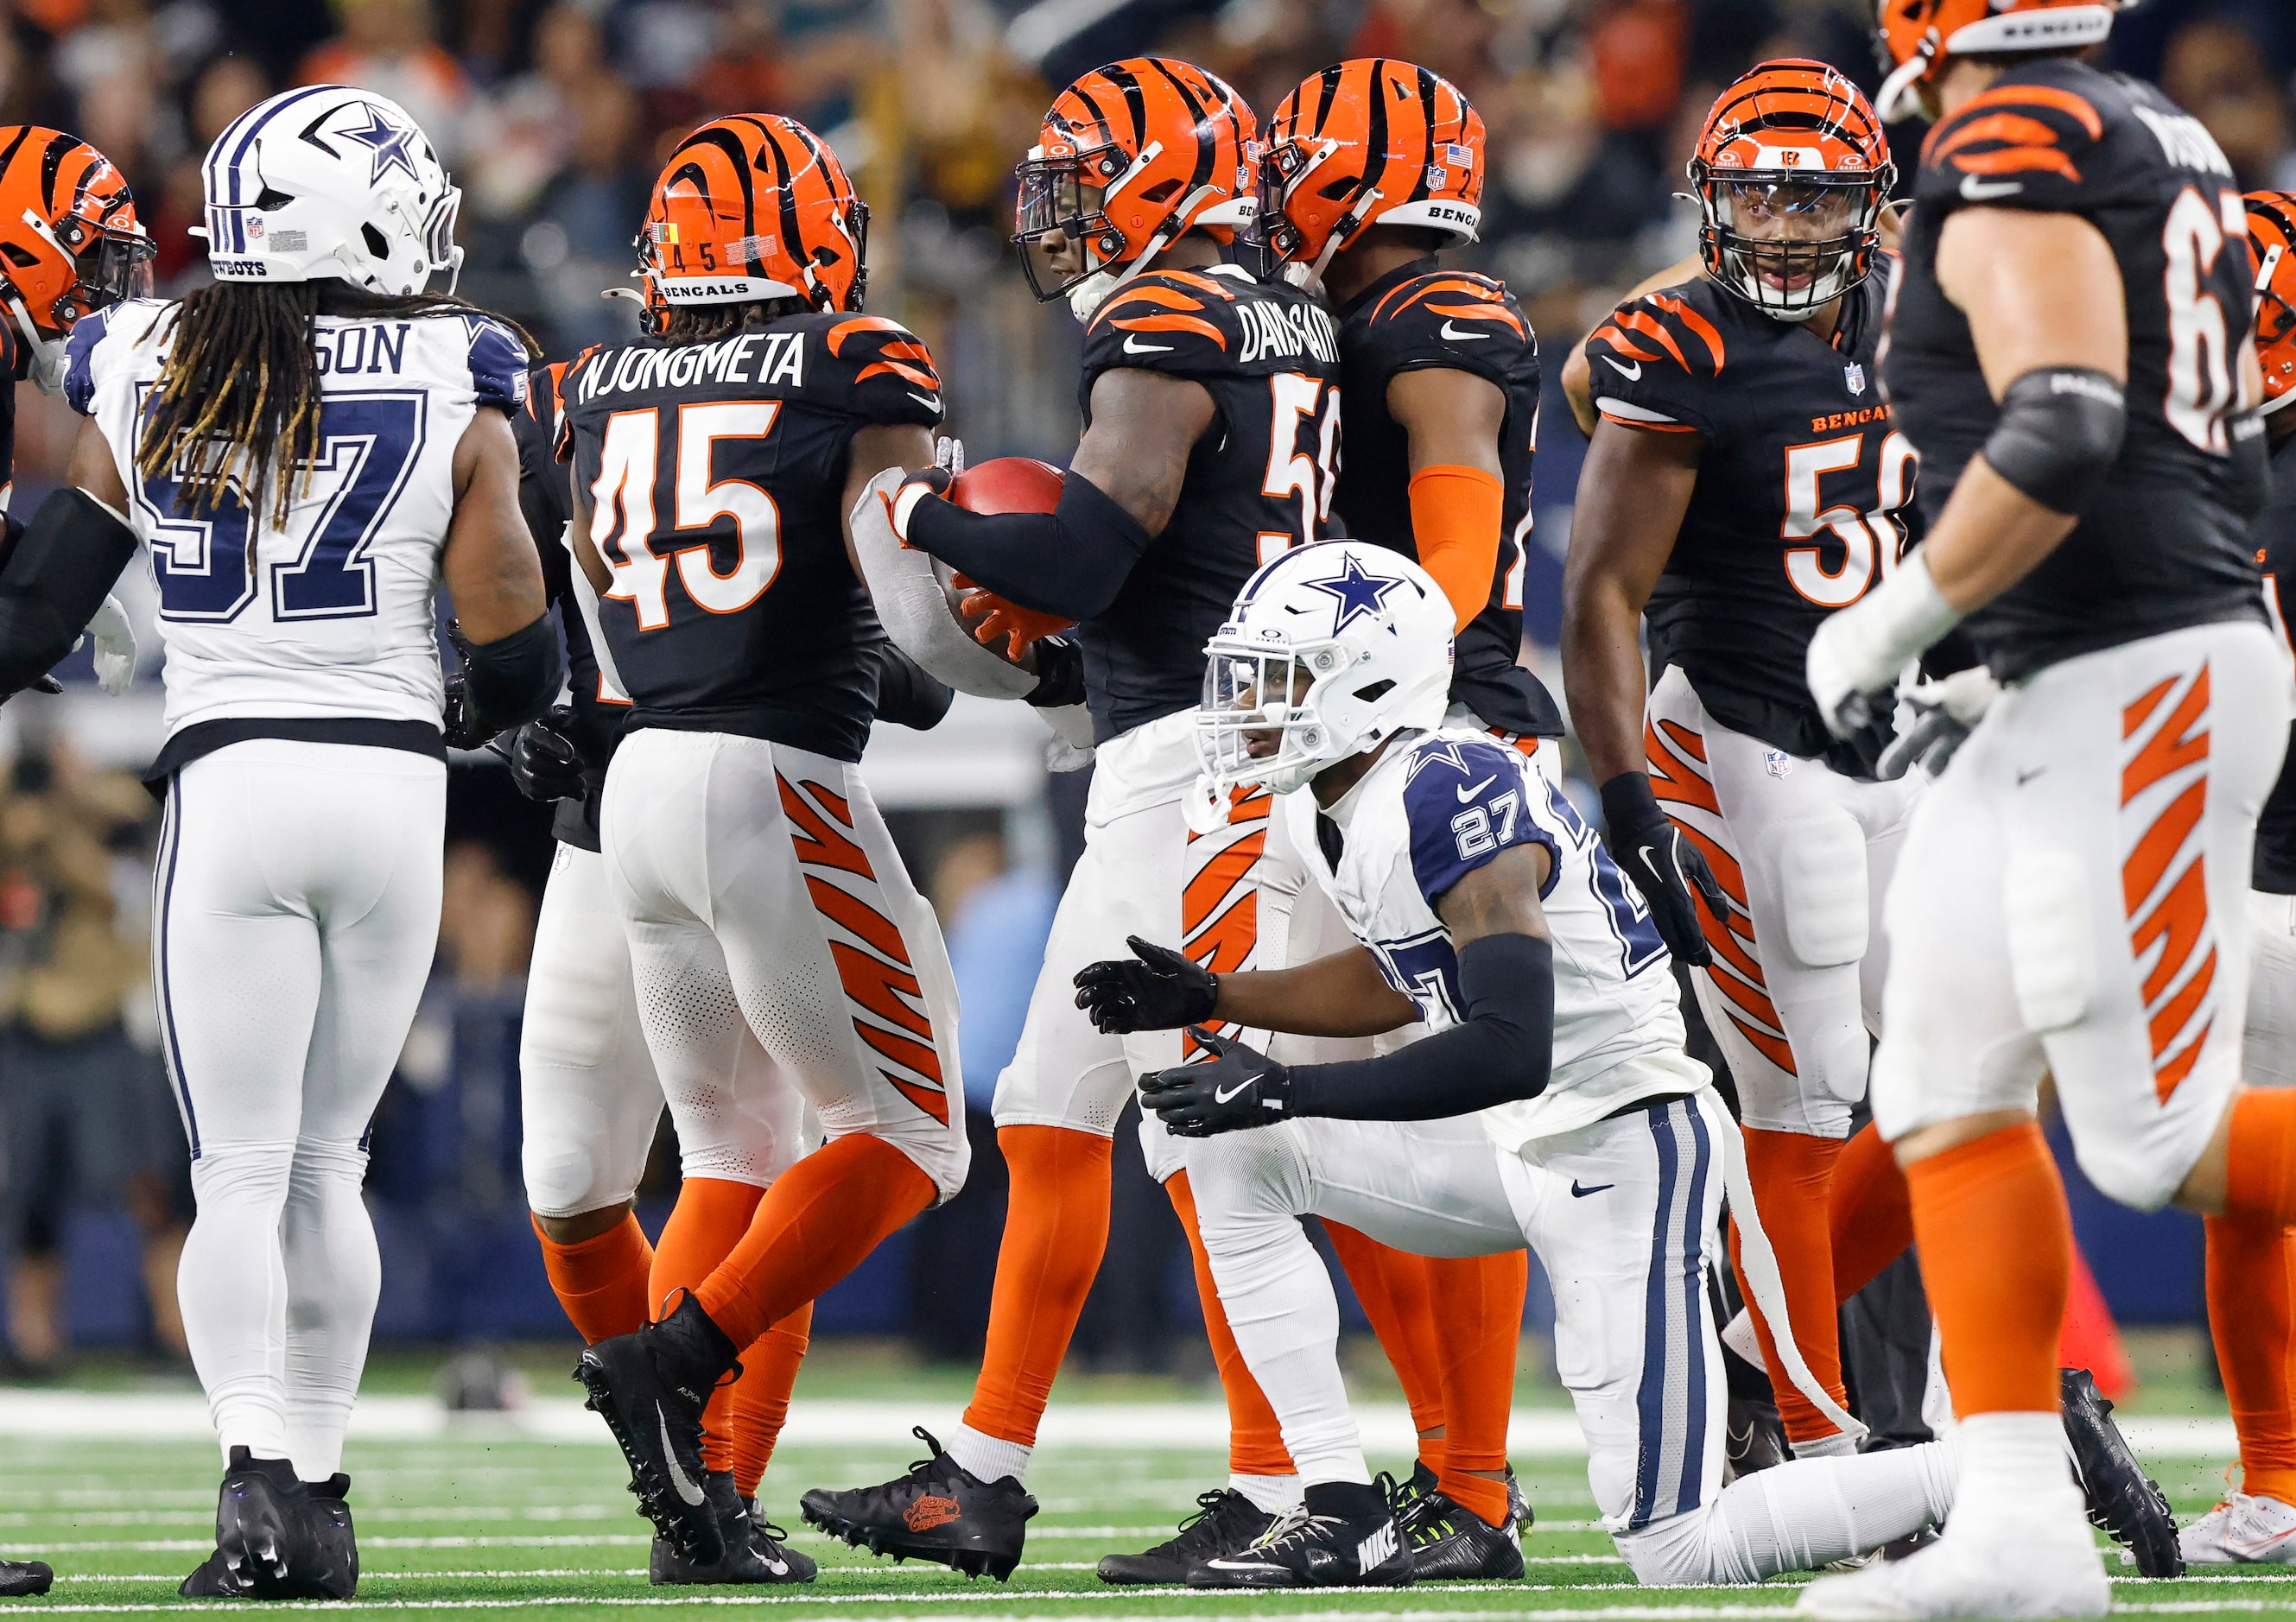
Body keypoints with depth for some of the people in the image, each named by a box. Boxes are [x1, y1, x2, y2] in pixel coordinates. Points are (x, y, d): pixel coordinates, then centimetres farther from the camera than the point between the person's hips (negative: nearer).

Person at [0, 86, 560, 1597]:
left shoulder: (145, 383, 1)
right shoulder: (455, 397, -3)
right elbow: (513, 660, 0)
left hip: (227, 781, 0)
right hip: (394, 780, 0)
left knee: (241, 1170, 0)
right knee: (327, 1162, 13)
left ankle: (256, 1471, -20)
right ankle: (320, 1492, 16)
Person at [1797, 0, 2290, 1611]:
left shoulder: (2014, 160, -13)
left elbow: (2063, 436, -25)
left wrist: (1896, 622, -13)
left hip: (2133, 690, -10)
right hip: (2066, 697, 10)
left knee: (2162, 1140, -7)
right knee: (1949, 1097, 7)